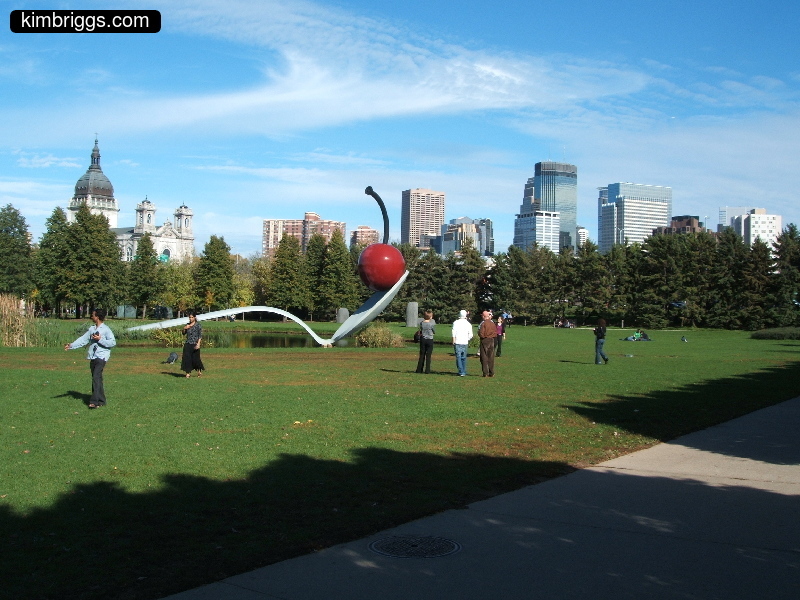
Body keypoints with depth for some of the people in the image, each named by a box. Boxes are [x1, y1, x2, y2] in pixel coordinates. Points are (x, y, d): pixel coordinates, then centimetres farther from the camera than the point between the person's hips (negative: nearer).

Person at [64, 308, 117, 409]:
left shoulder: (106, 329, -6)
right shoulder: (91, 328, 15)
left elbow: (113, 342, -11)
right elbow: (83, 339, 13)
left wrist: (100, 339, -15)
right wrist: (71, 345, 4)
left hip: (101, 356, -7)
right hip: (93, 357, 7)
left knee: (96, 377, -18)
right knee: (96, 378, 9)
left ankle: (95, 401, -23)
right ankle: (101, 401, 16)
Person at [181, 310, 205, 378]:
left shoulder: (198, 325, -5)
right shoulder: (188, 324, 11)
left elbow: (200, 335, -9)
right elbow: (184, 333, 18)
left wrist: (198, 343, -19)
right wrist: (184, 329, -3)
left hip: (194, 344, -5)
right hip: (188, 344, 5)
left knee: (195, 358, 0)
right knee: (187, 358, -2)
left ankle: (199, 371, 23)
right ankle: (188, 372, 3)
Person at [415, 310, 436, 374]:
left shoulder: (421, 322, -4)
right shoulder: (432, 322, -11)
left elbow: (420, 332, 1)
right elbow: (434, 331, -1)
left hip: (423, 339, 3)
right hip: (430, 340, -3)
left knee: (422, 355, 11)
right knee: (428, 356, 3)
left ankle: (419, 370, 13)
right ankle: (427, 371, 2)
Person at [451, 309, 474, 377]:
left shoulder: (456, 322, -1)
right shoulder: (468, 324, 9)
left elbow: (454, 332, -8)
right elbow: (470, 335, 8)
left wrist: (453, 342, -5)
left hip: (458, 343, -3)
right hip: (465, 343, 3)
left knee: (458, 357, -4)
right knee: (464, 358, 12)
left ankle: (461, 372, -12)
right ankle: (464, 372, 11)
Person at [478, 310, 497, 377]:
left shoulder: (483, 323, -15)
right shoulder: (493, 323, 4)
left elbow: (481, 334, -17)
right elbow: (496, 332, 9)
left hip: (484, 341, -5)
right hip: (492, 341, 6)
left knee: (484, 358, 1)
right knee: (491, 358, 10)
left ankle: (485, 373, -2)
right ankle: (491, 373, 13)